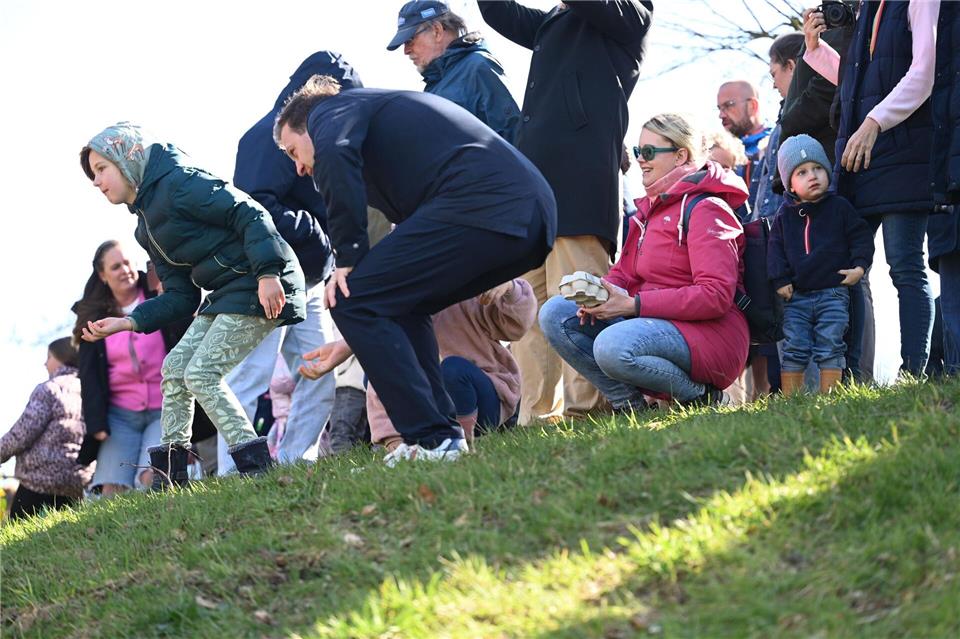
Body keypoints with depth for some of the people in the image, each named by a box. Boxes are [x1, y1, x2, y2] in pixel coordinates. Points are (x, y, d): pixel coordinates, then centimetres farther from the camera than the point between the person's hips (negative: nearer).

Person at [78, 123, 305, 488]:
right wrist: (126, 323, 5)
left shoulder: (179, 182, -13)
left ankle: (256, 468, -13)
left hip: (260, 286, -10)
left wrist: (267, 273, -29)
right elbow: (180, 297, 15)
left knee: (201, 374, -15)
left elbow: (248, 214, -19)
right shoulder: (148, 227, 17)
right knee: (175, 369, 6)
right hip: (225, 294, 10)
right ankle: (168, 478, 10)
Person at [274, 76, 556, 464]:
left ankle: (432, 440, -9)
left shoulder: (334, 110, 12)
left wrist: (348, 256, -7)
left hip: (477, 206, -10)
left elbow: (333, 155, -13)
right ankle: (445, 436, 15)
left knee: (353, 301, -3)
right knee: (401, 306, 25)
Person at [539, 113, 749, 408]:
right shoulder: (650, 209, 19)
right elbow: (624, 272, 17)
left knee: (613, 346, -36)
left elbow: (716, 295, -20)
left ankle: (698, 394, -12)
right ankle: (629, 404, -8)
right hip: (660, 324, 9)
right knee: (554, 313, -4)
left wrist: (633, 304, -22)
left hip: (709, 334, -9)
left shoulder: (706, 209, -10)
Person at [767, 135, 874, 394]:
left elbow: (861, 237, 5)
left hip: (833, 294, -2)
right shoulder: (785, 215, 7)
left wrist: (860, 266, -8)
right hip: (796, 296, 2)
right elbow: (775, 249, 9)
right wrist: (780, 280, -2)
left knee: (829, 349, -5)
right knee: (794, 350, -1)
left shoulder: (839, 207, 2)